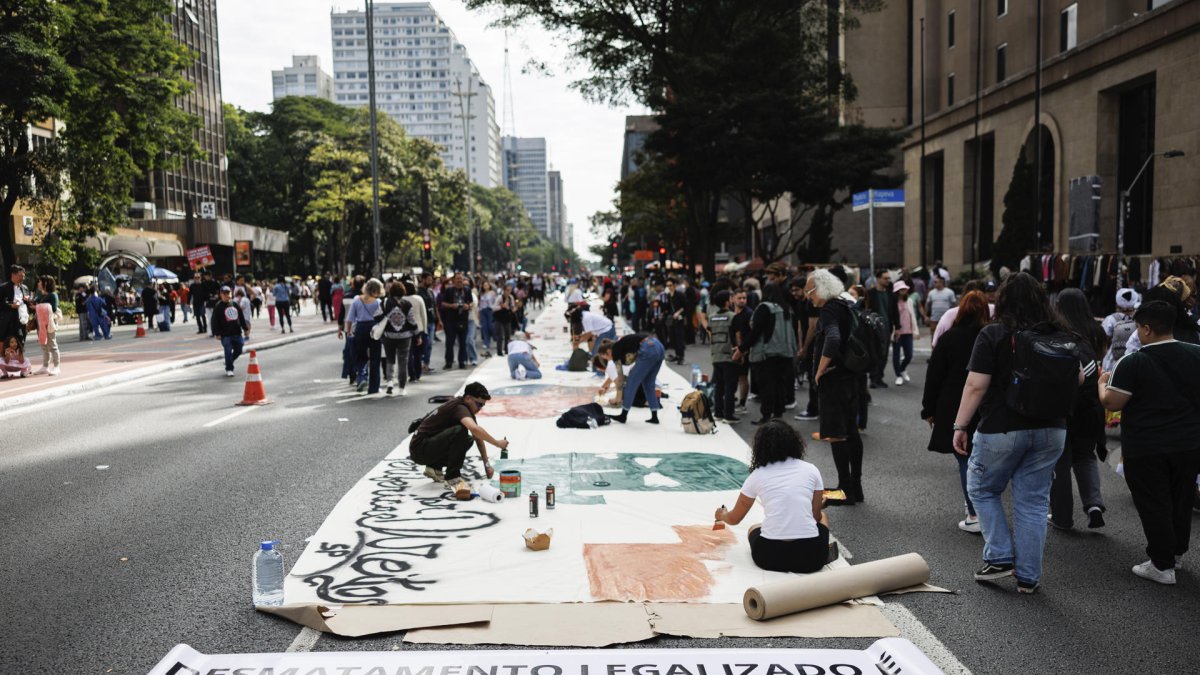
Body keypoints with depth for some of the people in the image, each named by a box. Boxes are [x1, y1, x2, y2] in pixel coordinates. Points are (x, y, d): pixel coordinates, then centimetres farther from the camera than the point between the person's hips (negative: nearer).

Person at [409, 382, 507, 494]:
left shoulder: (467, 409, 10)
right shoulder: (460, 407, -19)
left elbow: (478, 437, 16)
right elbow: (475, 429, -39)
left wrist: (487, 464, 15)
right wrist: (497, 443, -28)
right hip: (419, 448, -10)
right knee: (460, 432, -28)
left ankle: (434, 467, 14)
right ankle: (452, 478, -21)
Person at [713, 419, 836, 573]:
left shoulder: (757, 475, 6)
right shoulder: (810, 470, 6)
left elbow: (734, 519, 19)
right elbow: (816, 516, 14)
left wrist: (722, 515, 44)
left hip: (770, 556, -1)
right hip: (810, 556, 1)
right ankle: (824, 553, 5)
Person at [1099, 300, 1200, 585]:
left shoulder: (1132, 362, -17)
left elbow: (1111, 402, -16)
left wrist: (1103, 383, 3)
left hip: (1145, 449, -5)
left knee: (1154, 506, 6)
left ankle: (1163, 565, 12)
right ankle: (1176, 552, 36)